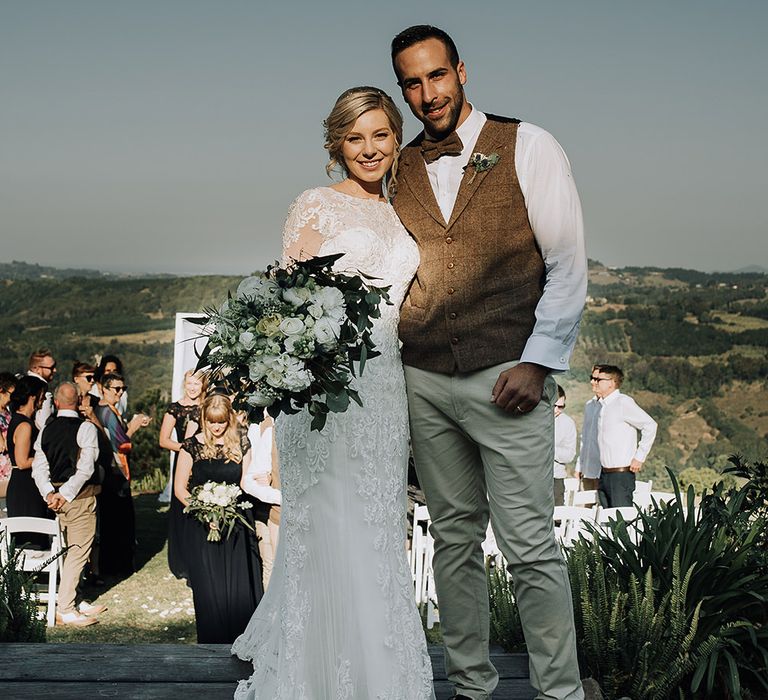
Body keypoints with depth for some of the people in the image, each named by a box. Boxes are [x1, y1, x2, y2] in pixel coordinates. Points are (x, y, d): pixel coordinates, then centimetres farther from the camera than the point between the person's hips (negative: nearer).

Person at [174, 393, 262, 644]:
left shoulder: (241, 443, 3)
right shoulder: (192, 446, -1)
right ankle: (213, 642, 13)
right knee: (210, 587, 0)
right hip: (203, 527, -1)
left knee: (240, 584, 0)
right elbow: (180, 488, 1)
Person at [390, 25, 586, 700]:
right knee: (454, 538, 11)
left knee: (530, 547, -5)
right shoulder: (397, 169, 11)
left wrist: (537, 363, -9)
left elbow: (568, 265, -3)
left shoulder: (528, 147, 0)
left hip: (508, 377, -4)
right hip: (423, 383, 4)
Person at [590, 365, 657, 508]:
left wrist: (639, 457, -13)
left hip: (621, 474, -8)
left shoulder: (623, 402, -10)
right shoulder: (602, 405, 14)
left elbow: (650, 426, -15)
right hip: (604, 475, 8)